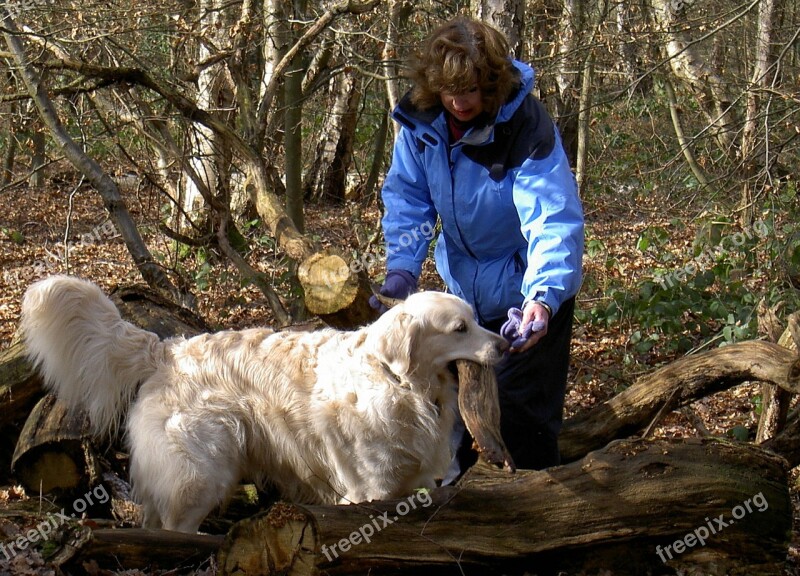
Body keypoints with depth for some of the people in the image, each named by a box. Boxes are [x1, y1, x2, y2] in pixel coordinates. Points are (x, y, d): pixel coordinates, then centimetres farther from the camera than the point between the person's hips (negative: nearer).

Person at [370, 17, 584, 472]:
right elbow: (407, 198, -5)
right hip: (462, 285, 6)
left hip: (529, 291, -5)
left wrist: (544, 297, -51)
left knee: (522, 408, -4)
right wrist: (403, 267, -20)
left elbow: (554, 221, -36)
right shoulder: (421, 120, -14)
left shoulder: (526, 127, -29)